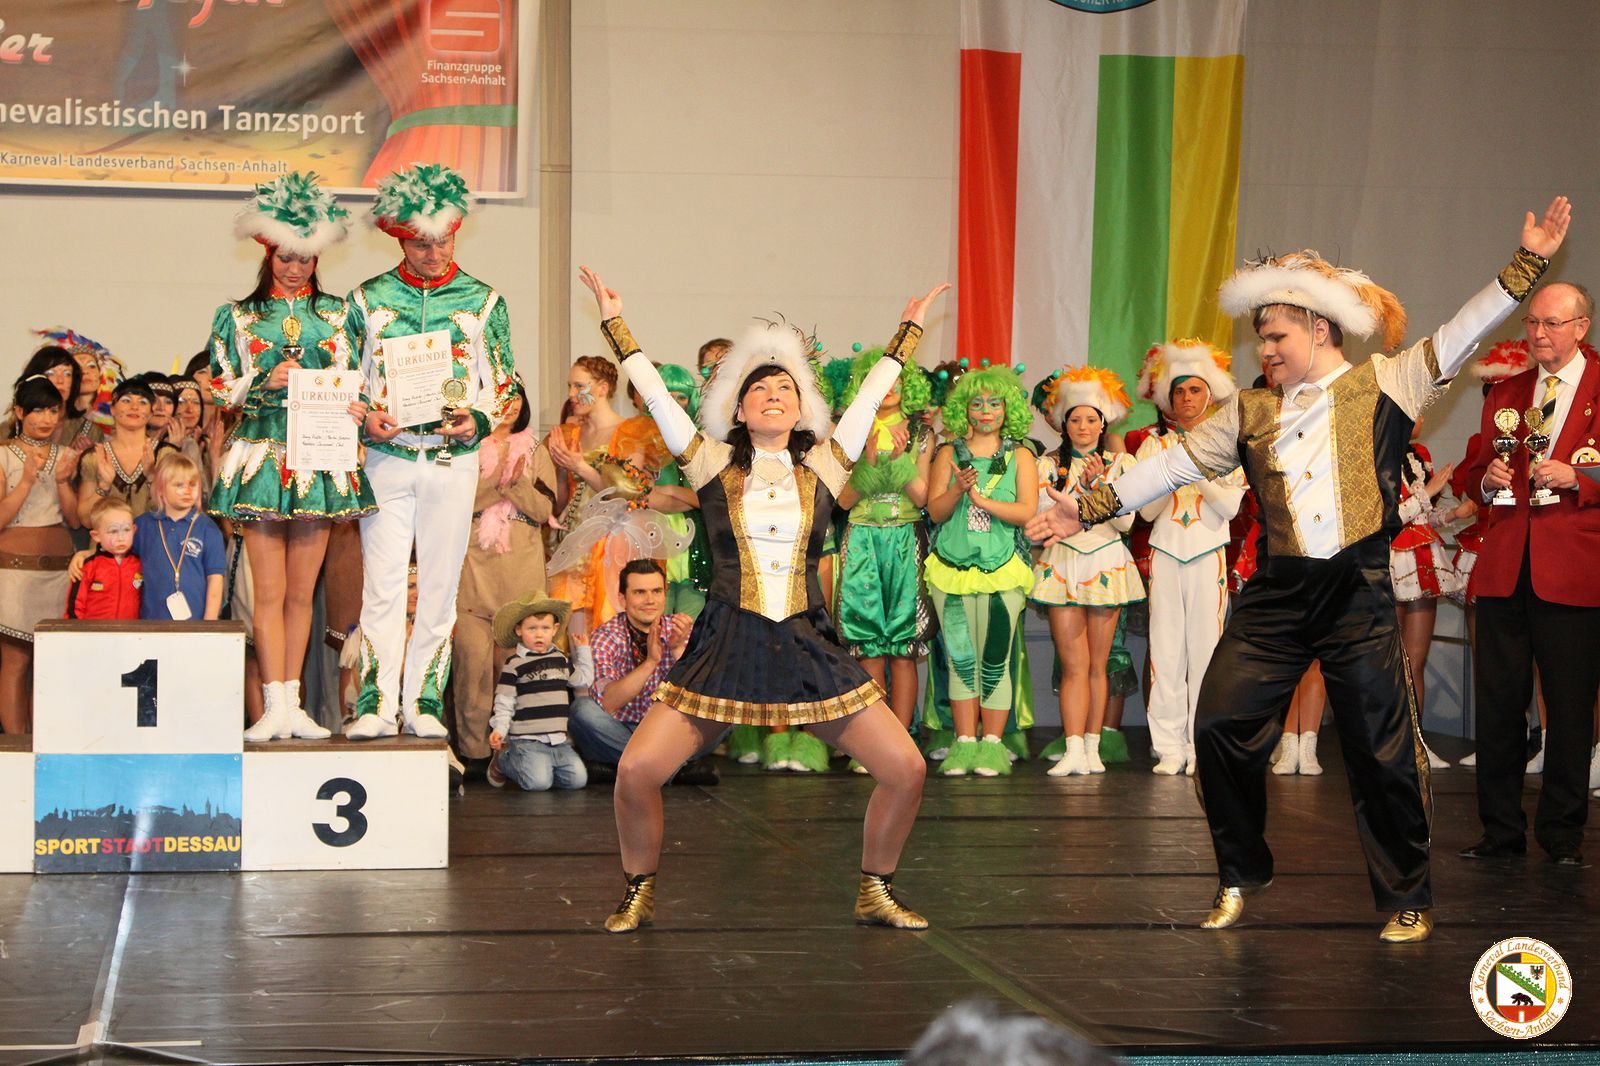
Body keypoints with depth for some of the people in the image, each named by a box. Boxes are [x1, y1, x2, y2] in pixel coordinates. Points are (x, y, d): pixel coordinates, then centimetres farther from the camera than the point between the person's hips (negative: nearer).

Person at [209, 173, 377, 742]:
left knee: (302, 590, 5)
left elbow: (355, 380, 12)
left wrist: (353, 406, -10)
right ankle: (275, 708, -4)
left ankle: (292, 703, 11)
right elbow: (220, 390, 5)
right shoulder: (238, 317, 7)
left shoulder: (337, 313, 11)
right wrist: (265, 384, -12)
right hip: (261, 454, -2)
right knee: (269, 589, -5)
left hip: (320, 457, 2)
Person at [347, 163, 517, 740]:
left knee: (439, 586, 2)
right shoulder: (369, 299, 6)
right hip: (386, 455, 0)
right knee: (382, 585, -4)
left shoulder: (483, 302, 5)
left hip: (454, 460, 0)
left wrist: (477, 421, -11)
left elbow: (504, 387, 8)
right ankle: (378, 705, -3)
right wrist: (364, 420, -8)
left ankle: (424, 703, 9)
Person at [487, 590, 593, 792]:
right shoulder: (515, 664, -3)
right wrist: (499, 729, -18)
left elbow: (584, 678, 32)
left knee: (578, 779, -10)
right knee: (538, 783, -23)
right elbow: (504, 701, -5)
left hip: (559, 740, 6)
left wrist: (582, 650, 27)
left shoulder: (561, 660, 15)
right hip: (527, 741, -6)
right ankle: (503, 761, 7)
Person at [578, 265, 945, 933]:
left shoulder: (822, 468, 8)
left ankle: (876, 893, 16)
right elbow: (655, 393, 7)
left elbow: (872, 396, 16)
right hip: (726, 647, -1)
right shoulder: (714, 467, 5)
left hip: (808, 648, 2)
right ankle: (639, 896, 11)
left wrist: (910, 330, 23)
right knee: (636, 771, -14)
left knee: (906, 770, -7)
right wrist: (613, 322, 11)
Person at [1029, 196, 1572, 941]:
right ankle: (1240, 876, 18)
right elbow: (1177, 463, 14)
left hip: (1359, 595, -3)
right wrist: (1088, 510, 13)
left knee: (1383, 749, -1)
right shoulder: (1249, 412, 11)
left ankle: (1407, 900, 15)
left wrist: (1528, 263, -9)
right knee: (1220, 725, -3)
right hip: (1276, 597, 3)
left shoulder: (1382, 387, 2)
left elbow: (1458, 338, -2)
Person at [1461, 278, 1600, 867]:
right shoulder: (1504, 393, 17)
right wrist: (1488, 479, 2)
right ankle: (1500, 829, 14)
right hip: (1505, 569, 4)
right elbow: (1474, 472, 23)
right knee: (1497, 702, 5)